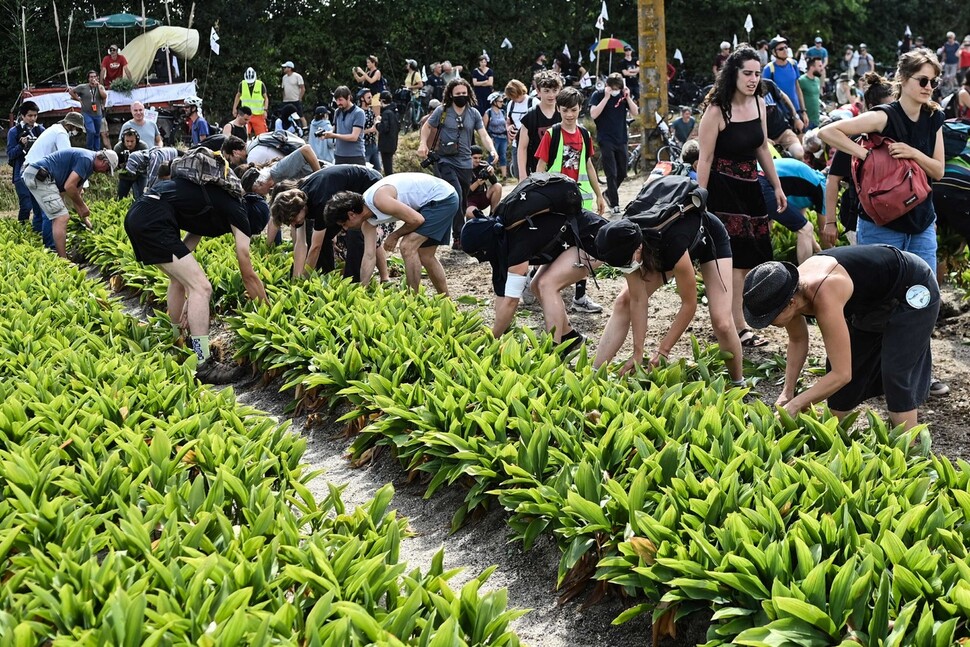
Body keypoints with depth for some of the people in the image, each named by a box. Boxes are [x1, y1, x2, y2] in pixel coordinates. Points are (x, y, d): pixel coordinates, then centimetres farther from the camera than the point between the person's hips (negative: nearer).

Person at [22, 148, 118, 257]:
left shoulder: (87, 162, 20)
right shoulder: (86, 159, -12)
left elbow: (76, 193, 25)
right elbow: (69, 187, -18)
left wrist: (85, 218, 25)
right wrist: (83, 206, -4)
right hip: (39, 177, -11)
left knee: (58, 217, 19)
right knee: (62, 217, -12)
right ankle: (62, 261, -14)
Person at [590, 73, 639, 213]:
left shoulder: (624, 94, 6)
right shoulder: (598, 95, -5)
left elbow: (635, 113, 1)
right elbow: (593, 114, -18)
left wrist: (628, 97, -12)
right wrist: (606, 97, -21)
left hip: (621, 140, 4)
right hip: (606, 141, -4)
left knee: (622, 174, 11)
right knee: (611, 174, -8)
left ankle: (609, 193, 35)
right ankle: (615, 205, -3)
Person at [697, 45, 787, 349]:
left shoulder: (758, 103, 4)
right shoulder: (717, 110, -16)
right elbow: (705, 159, -16)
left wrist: (777, 187, 17)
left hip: (750, 187, 8)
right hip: (723, 188, -7)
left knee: (750, 257, 10)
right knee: (735, 258, -7)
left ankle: (728, 316, 24)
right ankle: (738, 328, -1)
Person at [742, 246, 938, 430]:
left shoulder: (824, 299, -42)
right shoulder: (789, 290, -19)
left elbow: (842, 374, -39)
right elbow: (798, 341, 2)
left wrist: (794, 405, -34)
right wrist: (787, 392, -6)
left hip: (914, 290, -8)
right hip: (876, 300, 8)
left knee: (895, 375, -16)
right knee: (836, 366, 6)